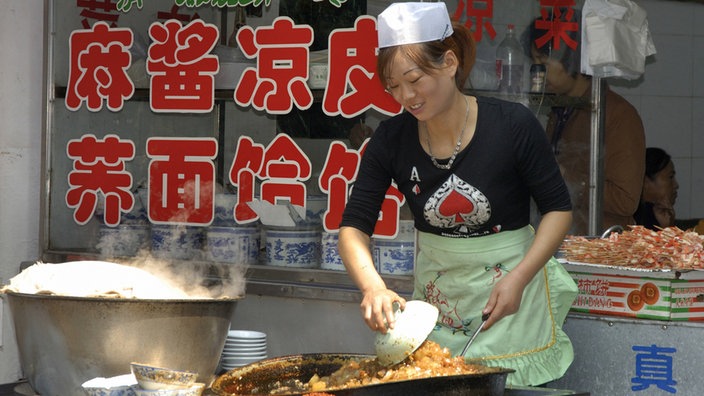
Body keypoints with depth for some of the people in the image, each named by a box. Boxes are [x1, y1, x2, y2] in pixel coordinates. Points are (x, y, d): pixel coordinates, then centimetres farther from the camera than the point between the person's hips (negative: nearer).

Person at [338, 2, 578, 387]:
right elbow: (354, 226, -9)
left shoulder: (513, 125, -16)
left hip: (512, 287, -2)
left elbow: (558, 208, -7)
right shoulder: (391, 139, -8)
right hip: (435, 292, 3)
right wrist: (373, 286, -28)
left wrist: (519, 277, -20)